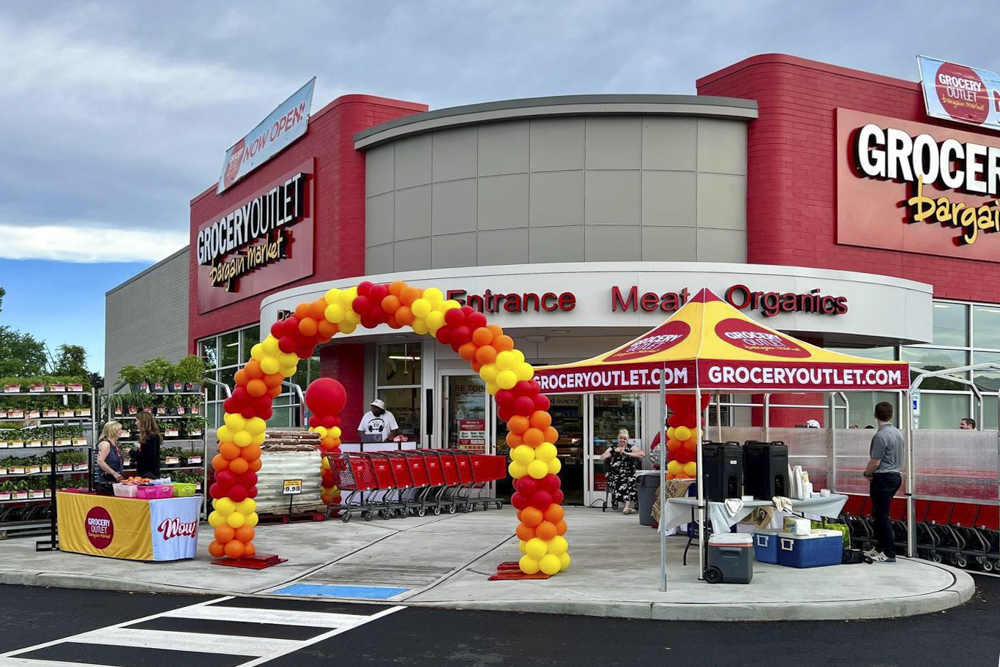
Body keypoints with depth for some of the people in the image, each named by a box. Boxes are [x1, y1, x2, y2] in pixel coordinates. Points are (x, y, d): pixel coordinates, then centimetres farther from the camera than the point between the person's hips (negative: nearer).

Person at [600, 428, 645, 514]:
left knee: (630, 480, -34)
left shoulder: (631, 448, 17)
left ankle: (627, 506, -38)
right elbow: (602, 458, 8)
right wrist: (614, 451, -1)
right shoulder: (612, 448, 22)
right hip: (615, 474, 1)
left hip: (629, 474, -1)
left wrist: (626, 453, -3)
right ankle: (628, 506, -29)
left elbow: (642, 454, -2)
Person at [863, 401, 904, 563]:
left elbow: (875, 462, -19)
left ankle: (889, 553, -3)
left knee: (882, 515, -4)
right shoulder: (898, 433, 9)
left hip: (883, 478, -9)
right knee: (880, 514, 17)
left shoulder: (880, 436, -20)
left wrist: (867, 473, 1)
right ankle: (880, 548, 23)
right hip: (896, 475, 9)